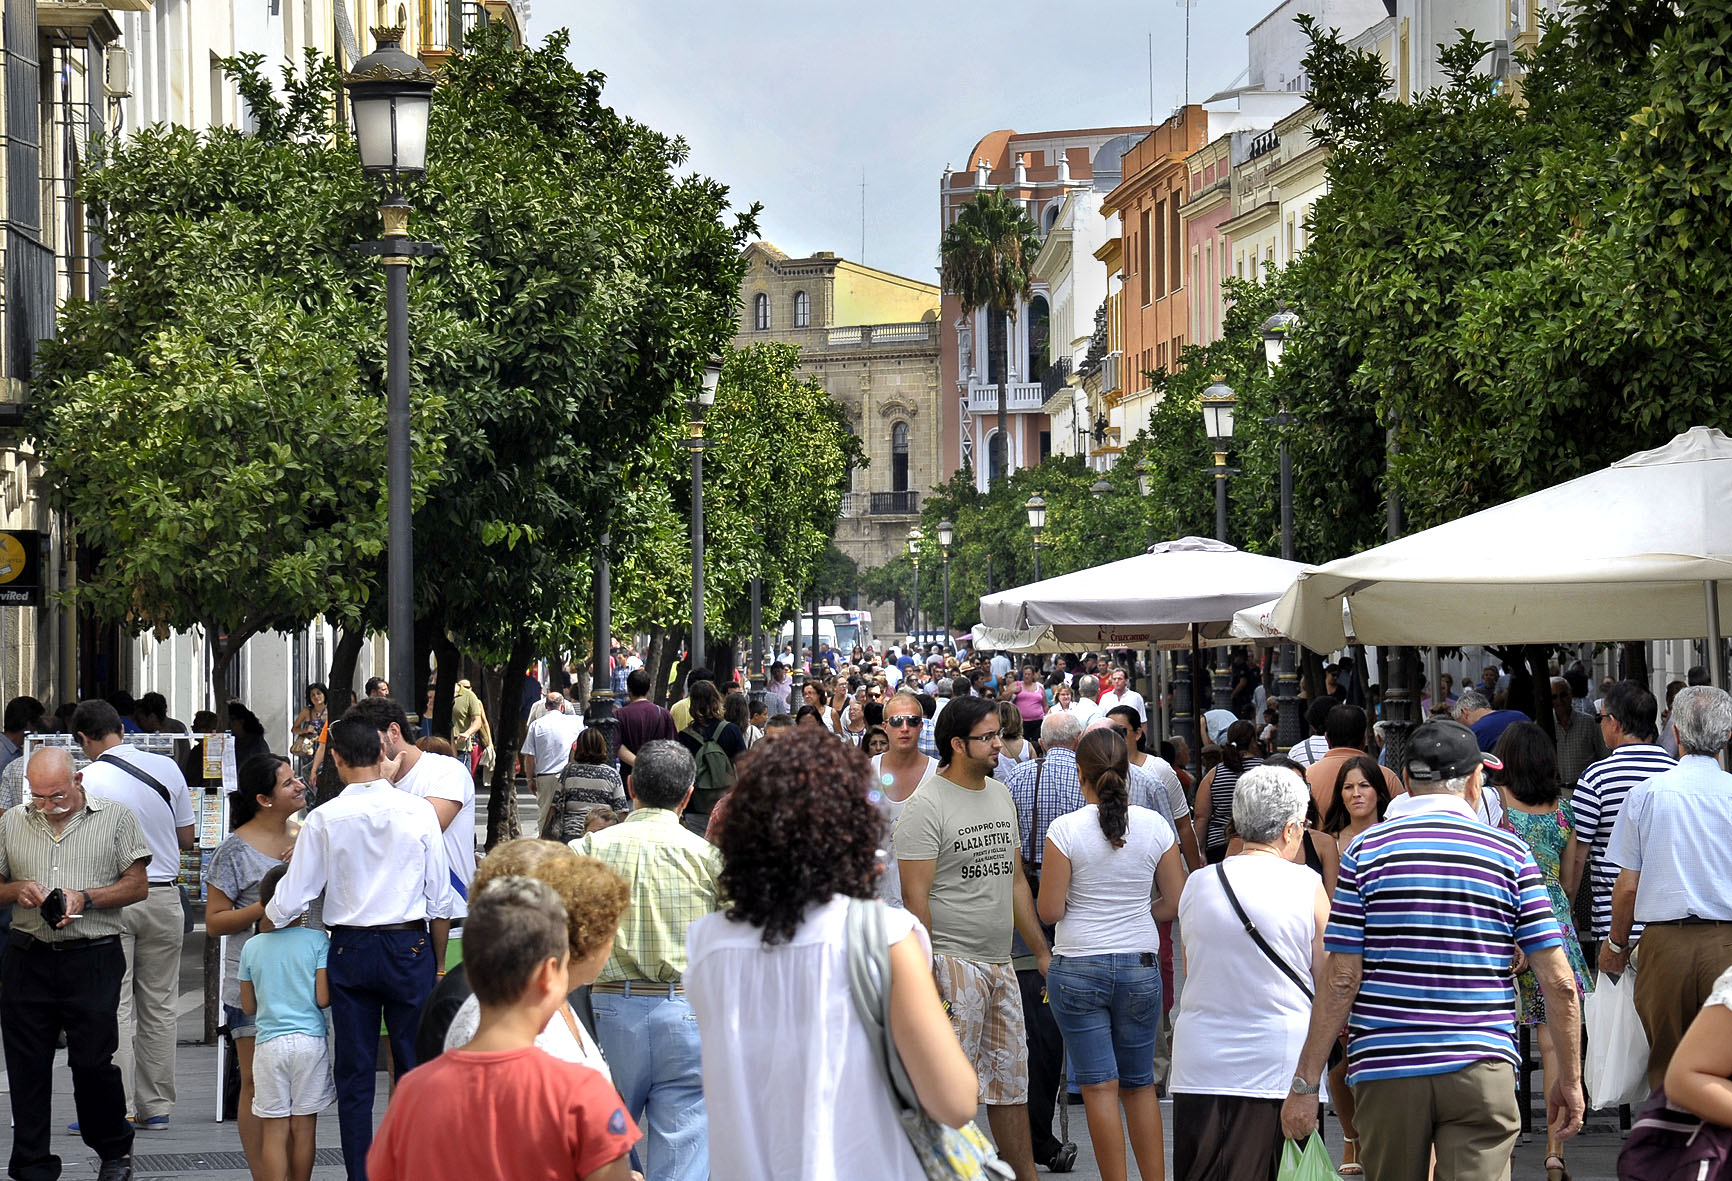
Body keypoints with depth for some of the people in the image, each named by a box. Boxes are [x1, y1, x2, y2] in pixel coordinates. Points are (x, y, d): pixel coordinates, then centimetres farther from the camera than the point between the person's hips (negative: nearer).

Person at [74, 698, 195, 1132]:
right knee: (159, 1006, 11)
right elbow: (187, 839, 9)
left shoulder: (87, 780, -11)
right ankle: (156, 1107, 15)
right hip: (164, 896, 4)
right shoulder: (166, 768, 0)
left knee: (113, 1008, 0)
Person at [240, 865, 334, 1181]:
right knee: (303, 1127, 7)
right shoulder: (317, 941, -4)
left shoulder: (252, 947, 4)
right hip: (310, 1040, -1)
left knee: (273, 1130, 1)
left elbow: (248, 1007, 10)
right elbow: (323, 999, -8)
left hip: (269, 1044, 1)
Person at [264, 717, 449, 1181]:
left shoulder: (324, 819, -7)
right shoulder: (419, 811, -4)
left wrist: (265, 917, 18)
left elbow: (291, 901, -4)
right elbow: (439, 897, 1)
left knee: (354, 1074, 7)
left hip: (350, 951, 0)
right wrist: (439, 962, 12)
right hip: (410, 946, 0)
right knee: (414, 1068, 7)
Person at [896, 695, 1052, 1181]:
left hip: (1001, 963, 8)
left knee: (1011, 1081, 13)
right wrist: (922, 976, -19)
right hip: (953, 964, -8)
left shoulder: (1000, 795, 14)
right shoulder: (926, 807, -11)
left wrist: (1041, 951, 17)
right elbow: (916, 896, -14)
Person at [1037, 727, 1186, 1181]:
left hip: (1077, 969, -3)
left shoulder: (1065, 829, -11)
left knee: (1100, 1085, 2)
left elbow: (1049, 911, -10)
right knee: (1140, 1083, 14)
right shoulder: (1154, 826, -3)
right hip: (1140, 966, 3)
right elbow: (1176, 903, 3)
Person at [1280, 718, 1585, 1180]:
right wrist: (1569, 1077, 11)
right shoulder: (1510, 854, 3)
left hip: (1386, 1069, 1)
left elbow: (1341, 980, -3)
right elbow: (1558, 981, 0)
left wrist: (1305, 1084, 0)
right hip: (1482, 1069, -1)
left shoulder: (1366, 851, 2)